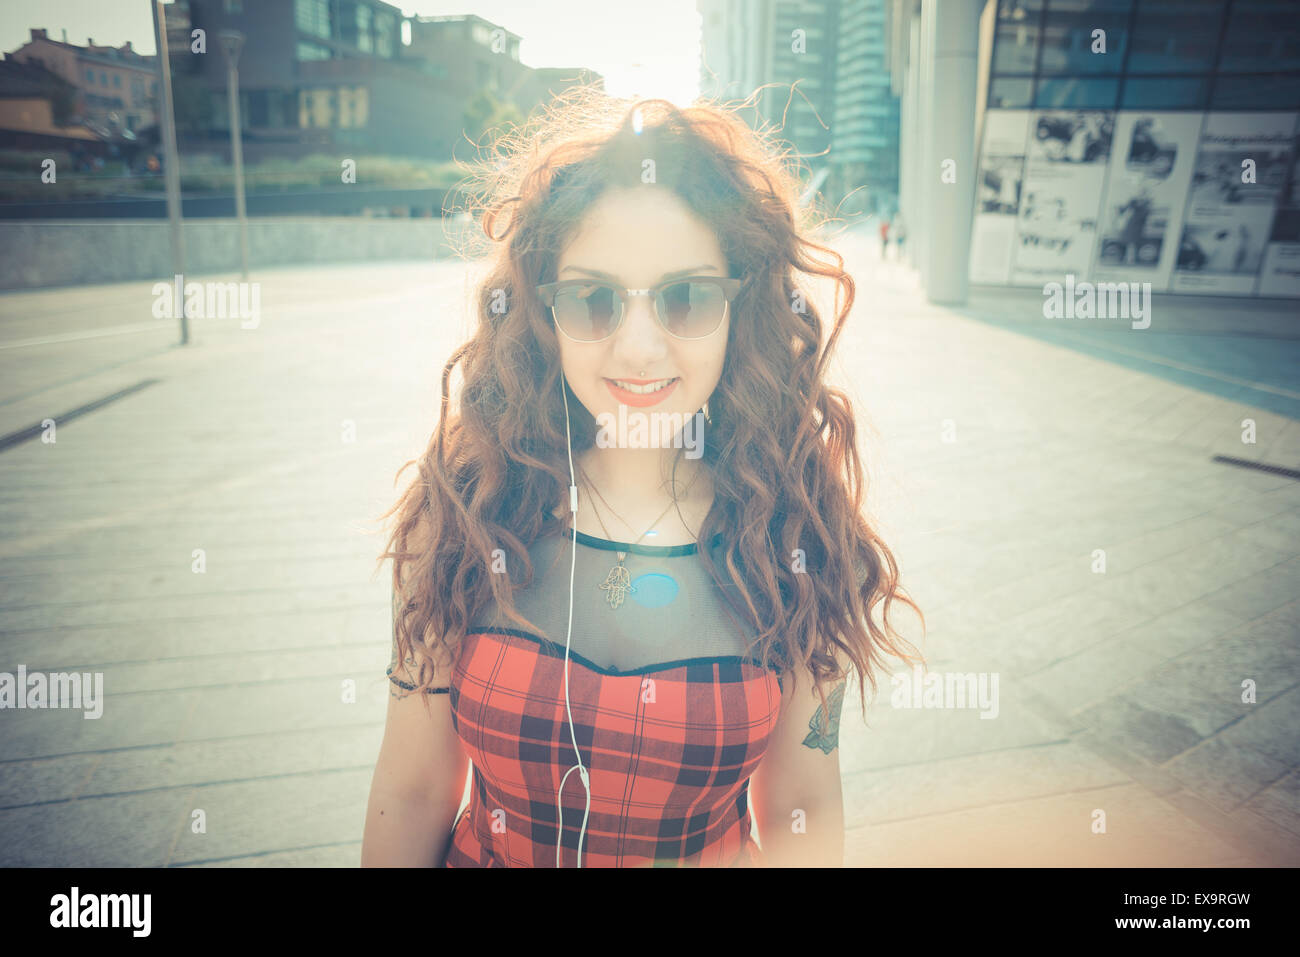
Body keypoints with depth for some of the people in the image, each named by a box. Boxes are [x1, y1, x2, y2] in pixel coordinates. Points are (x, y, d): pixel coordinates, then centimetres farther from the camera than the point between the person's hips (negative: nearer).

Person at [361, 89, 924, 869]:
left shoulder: (795, 535, -17)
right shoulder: (463, 512, -18)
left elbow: (806, 814, -11)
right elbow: (411, 793, -11)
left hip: (721, 851, 0)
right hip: (486, 853, 1)